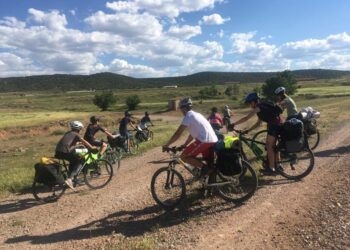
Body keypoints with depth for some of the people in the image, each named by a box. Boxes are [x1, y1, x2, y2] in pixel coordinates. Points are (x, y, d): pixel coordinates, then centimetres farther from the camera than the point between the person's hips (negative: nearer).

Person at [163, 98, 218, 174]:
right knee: (210, 165, 18)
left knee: (184, 156, 1)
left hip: (204, 141, -9)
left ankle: (203, 167, -6)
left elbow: (178, 133, -5)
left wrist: (167, 145, 4)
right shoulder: (196, 115, 25)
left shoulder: (188, 116, -2)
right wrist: (184, 145, 35)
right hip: (213, 141, 9)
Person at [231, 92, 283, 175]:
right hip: (278, 124, 10)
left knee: (269, 146, -5)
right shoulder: (261, 107, 20)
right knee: (272, 146, 17)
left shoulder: (258, 107, -9)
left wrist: (233, 124, -10)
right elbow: (258, 123, 22)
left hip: (275, 125, -10)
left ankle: (271, 168, -1)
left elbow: (246, 118, -14)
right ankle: (277, 166, 26)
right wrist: (248, 130, 16)